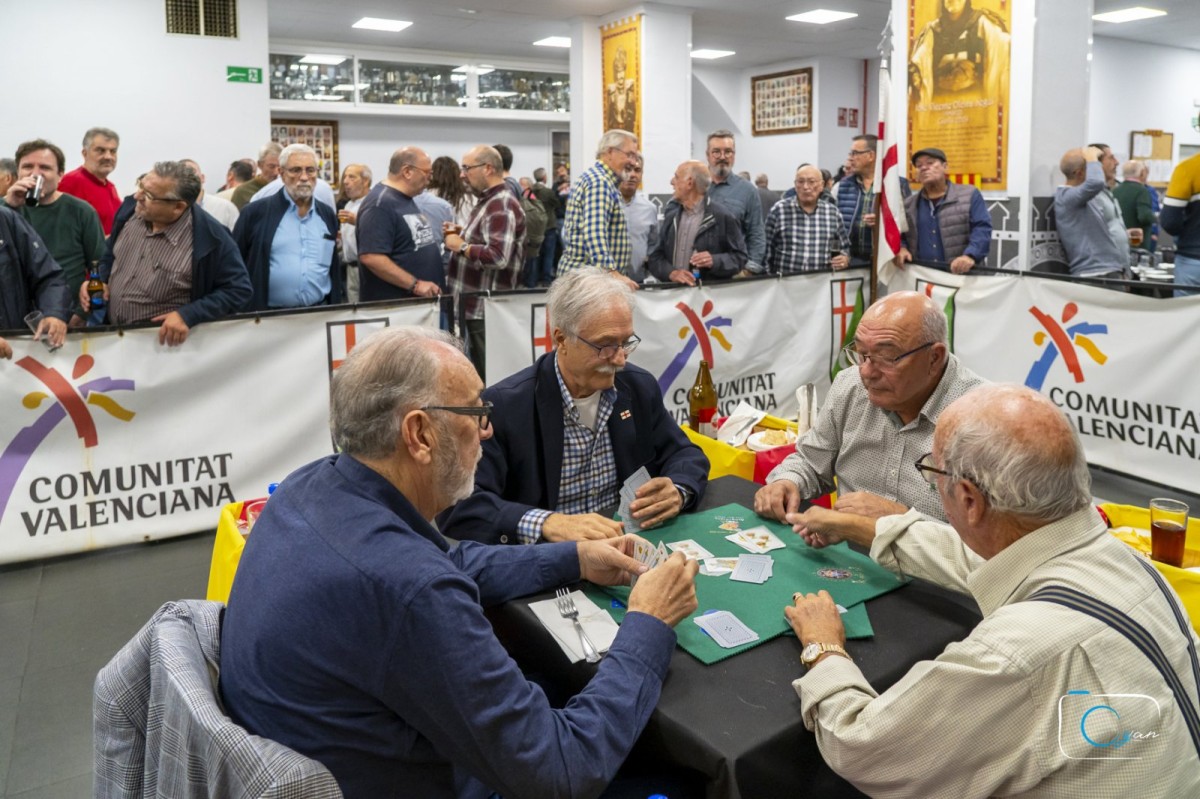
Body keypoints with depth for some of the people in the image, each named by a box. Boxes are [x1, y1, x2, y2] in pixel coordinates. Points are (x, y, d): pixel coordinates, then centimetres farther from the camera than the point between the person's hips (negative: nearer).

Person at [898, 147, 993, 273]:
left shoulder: (969, 196, 4)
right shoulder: (908, 204, 16)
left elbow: (982, 228, -5)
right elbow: (897, 234, 22)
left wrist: (969, 256, -23)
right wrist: (901, 248, -3)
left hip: (962, 277, -3)